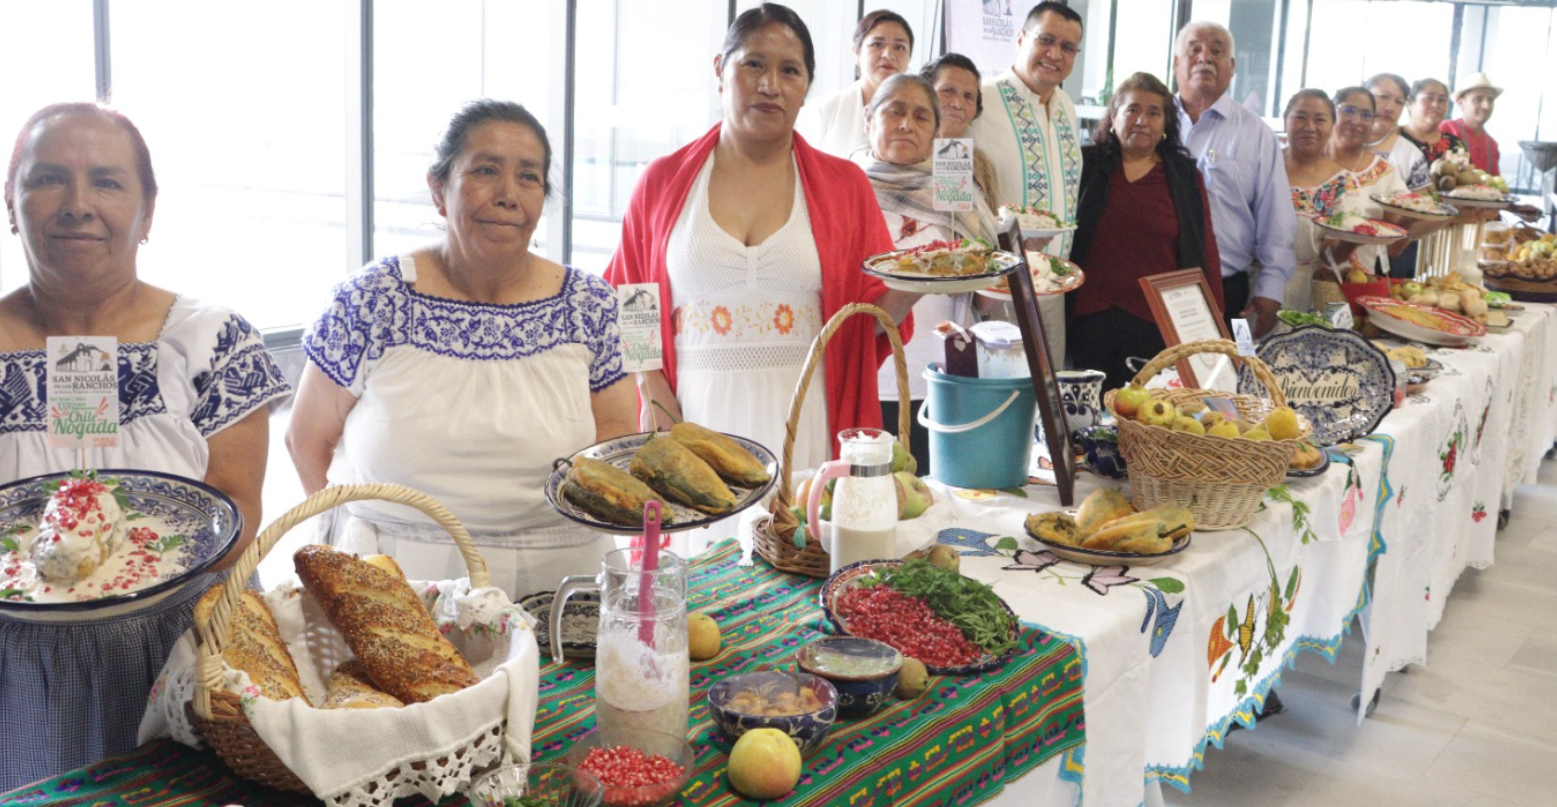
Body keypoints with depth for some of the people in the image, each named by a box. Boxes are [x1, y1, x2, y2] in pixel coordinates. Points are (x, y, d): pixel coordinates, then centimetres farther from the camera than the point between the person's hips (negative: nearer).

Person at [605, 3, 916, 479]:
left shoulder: (845, 185, 9)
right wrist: (652, 391, -5)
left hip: (803, 422, 0)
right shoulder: (663, 182, 7)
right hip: (696, 416, 0)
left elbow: (872, 316, 7)